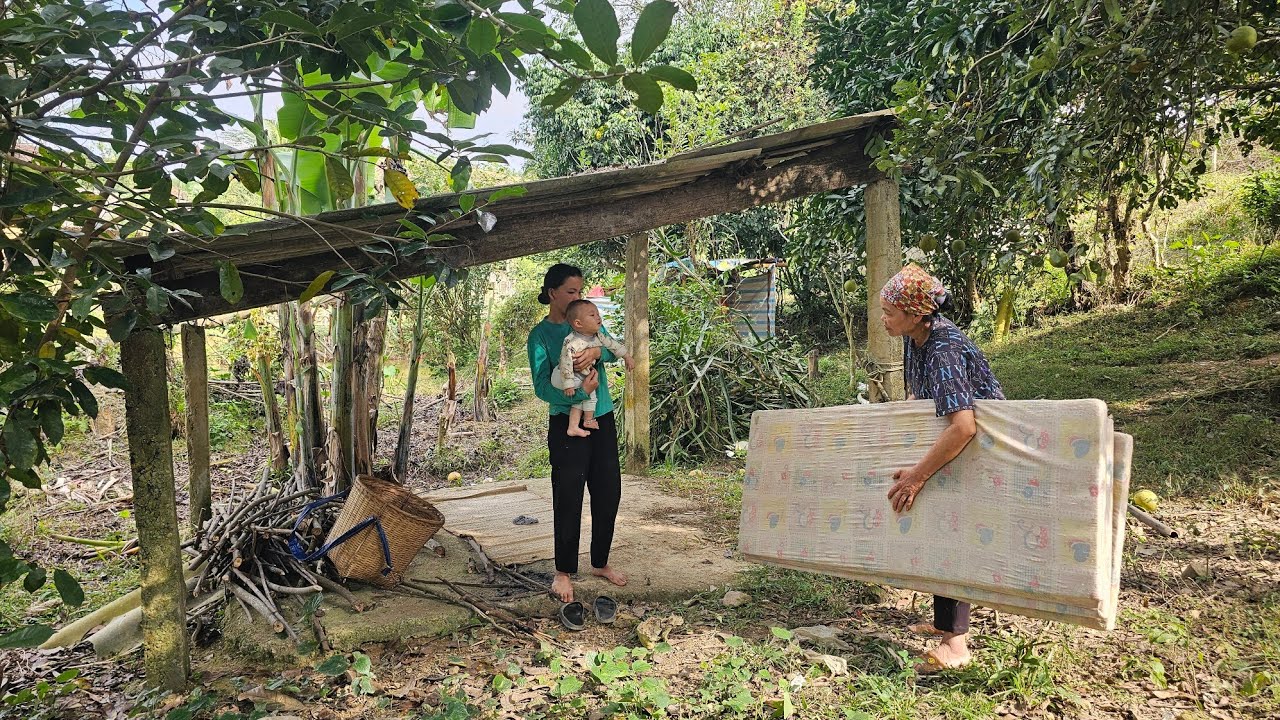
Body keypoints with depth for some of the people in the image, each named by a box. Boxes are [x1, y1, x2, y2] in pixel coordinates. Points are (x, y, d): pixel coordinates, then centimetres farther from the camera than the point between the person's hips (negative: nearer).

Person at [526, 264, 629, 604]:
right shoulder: (540, 335, -6)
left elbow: (613, 347, -6)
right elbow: (542, 387, -13)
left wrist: (596, 351, -28)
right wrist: (580, 391, -29)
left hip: (603, 418, 5)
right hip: (567, 423, -5)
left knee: (608, 493, 10)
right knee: (568, 498, -2)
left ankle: (600, 563, 27)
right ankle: (563, 572, 14)